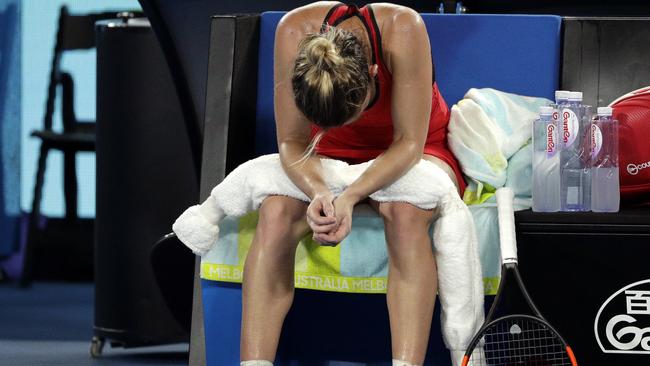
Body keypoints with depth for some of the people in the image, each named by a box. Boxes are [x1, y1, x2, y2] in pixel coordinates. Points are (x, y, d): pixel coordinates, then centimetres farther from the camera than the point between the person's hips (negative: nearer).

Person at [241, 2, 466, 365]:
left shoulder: (402, 30, -34)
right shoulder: (295, 32, -27)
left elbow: (410, 142, -26)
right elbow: (292, 143, -18)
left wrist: (351, 197, -39)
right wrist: (318, 192, -39)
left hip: (410, 155, -2)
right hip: (335, 153, 2)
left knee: (404, 213, -36)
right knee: (275, 212, -28)